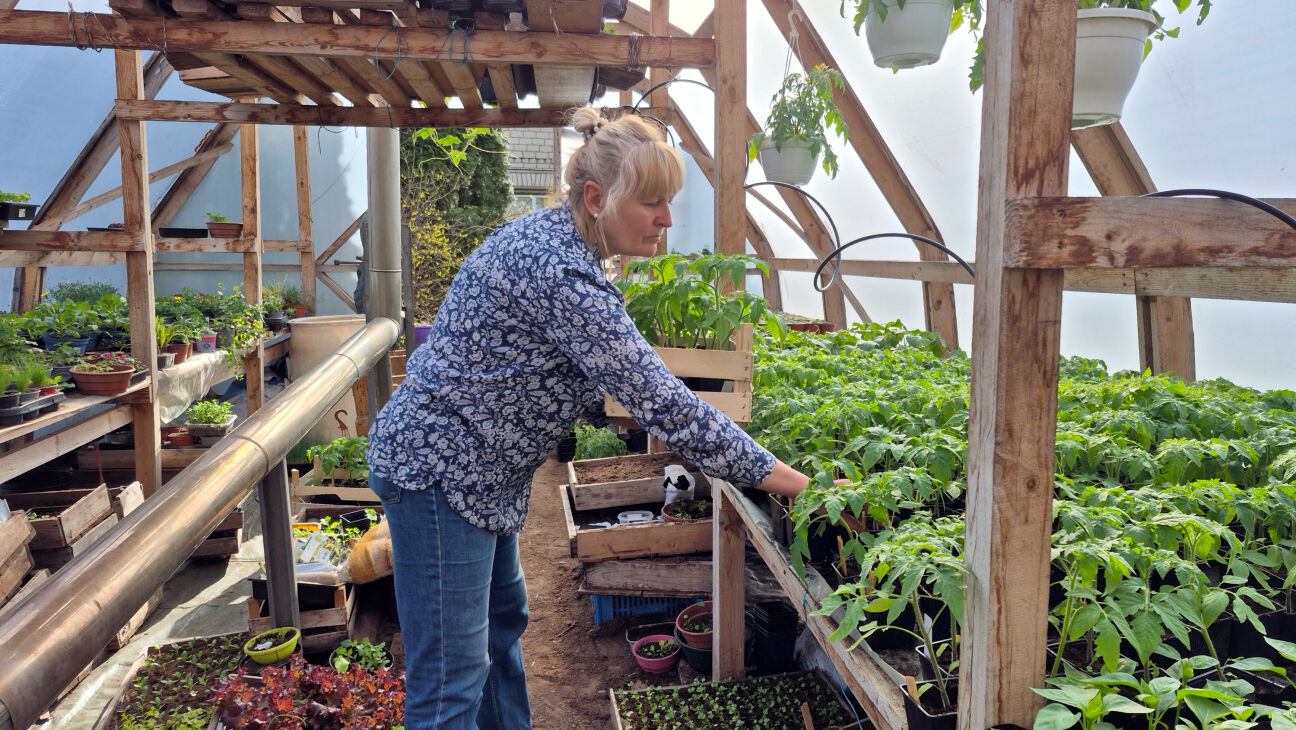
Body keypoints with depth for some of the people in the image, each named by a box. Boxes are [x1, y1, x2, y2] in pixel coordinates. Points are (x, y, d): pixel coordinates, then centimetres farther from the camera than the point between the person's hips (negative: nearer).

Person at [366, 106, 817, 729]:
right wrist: (774, 475, -22)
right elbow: (657, 396, -28)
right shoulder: (559, 271, -27)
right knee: (452, 679, -3)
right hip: (438, 470, -11)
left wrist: (615, 411, 4)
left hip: (476, 471, 11)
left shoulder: (549, 237, 4)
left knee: (502, 620, 23)